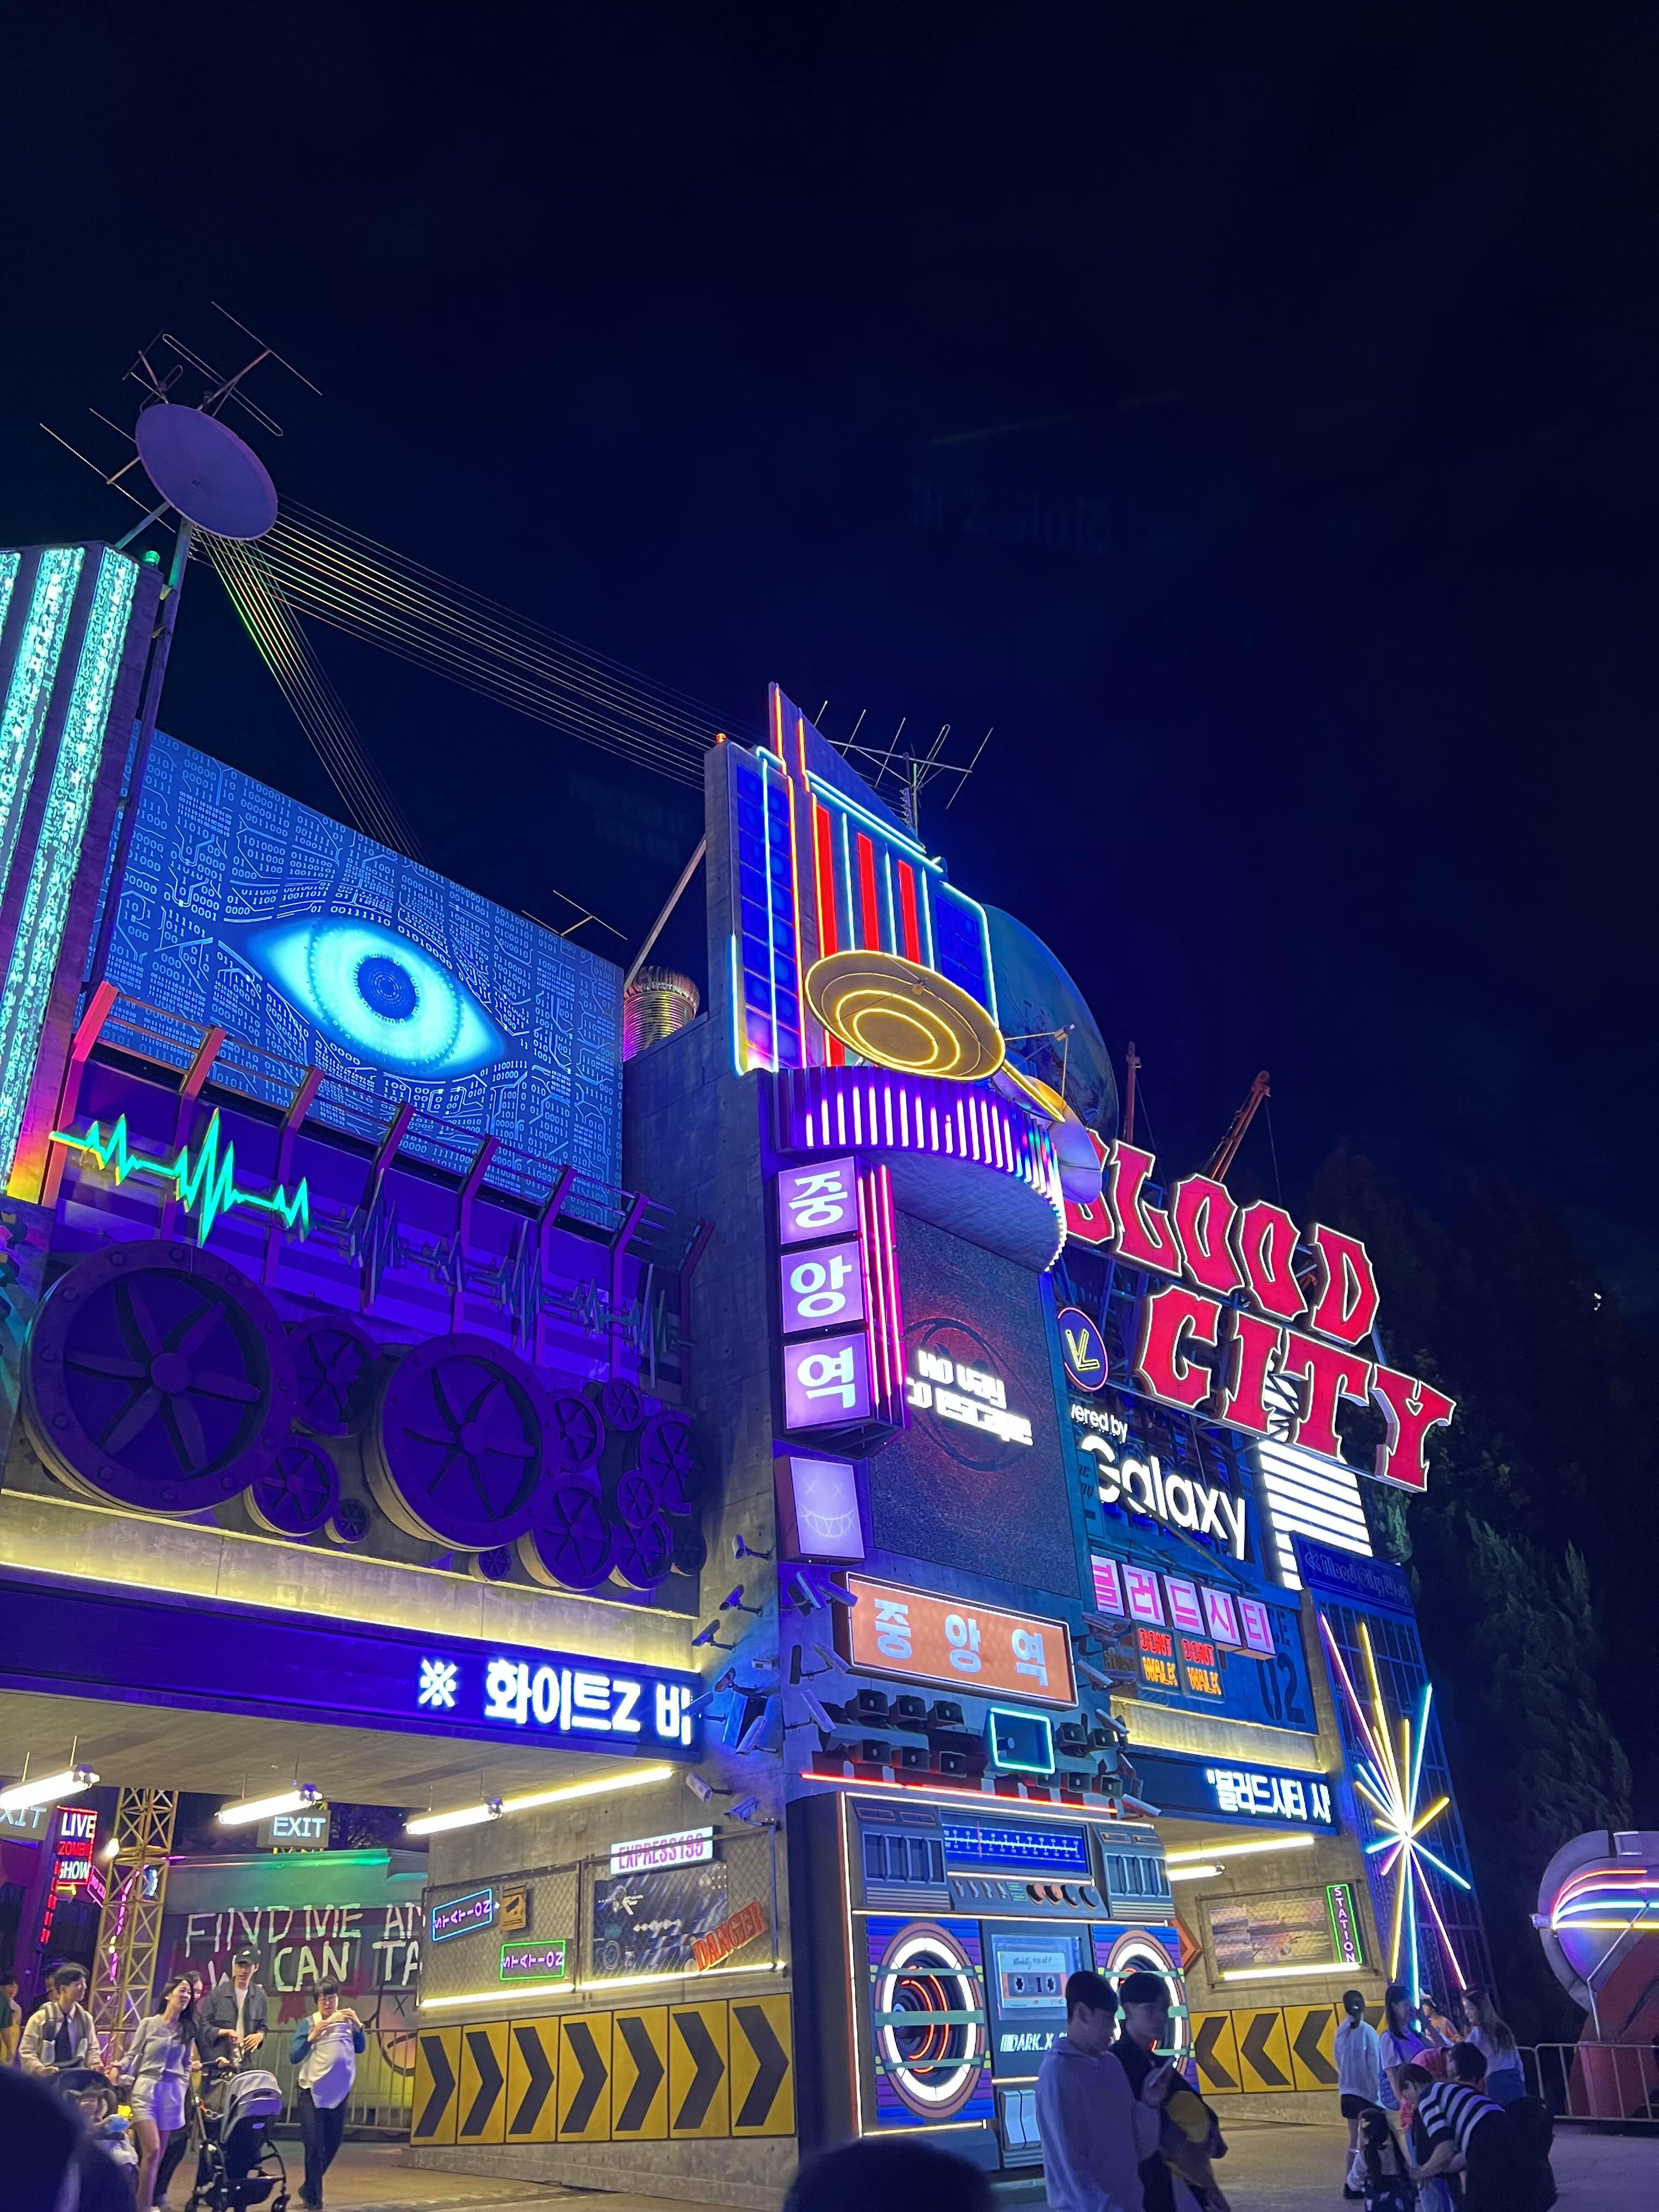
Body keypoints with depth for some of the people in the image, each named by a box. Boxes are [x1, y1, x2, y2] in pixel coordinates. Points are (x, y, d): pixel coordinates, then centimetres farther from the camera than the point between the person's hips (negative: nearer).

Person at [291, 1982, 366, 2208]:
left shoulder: (347, 2021, 2)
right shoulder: (308, 2024, -6)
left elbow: (360, 2049, -4)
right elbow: (294, 2057, -12)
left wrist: (358, 2027, -19)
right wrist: (312, 2036, -26)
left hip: (339, 2090, 3)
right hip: (312, 2090, -3)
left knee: (332, 2143, 11)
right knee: (314, 2145, -8)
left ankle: (308, 2190, 30)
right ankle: (314, 2197, 5)